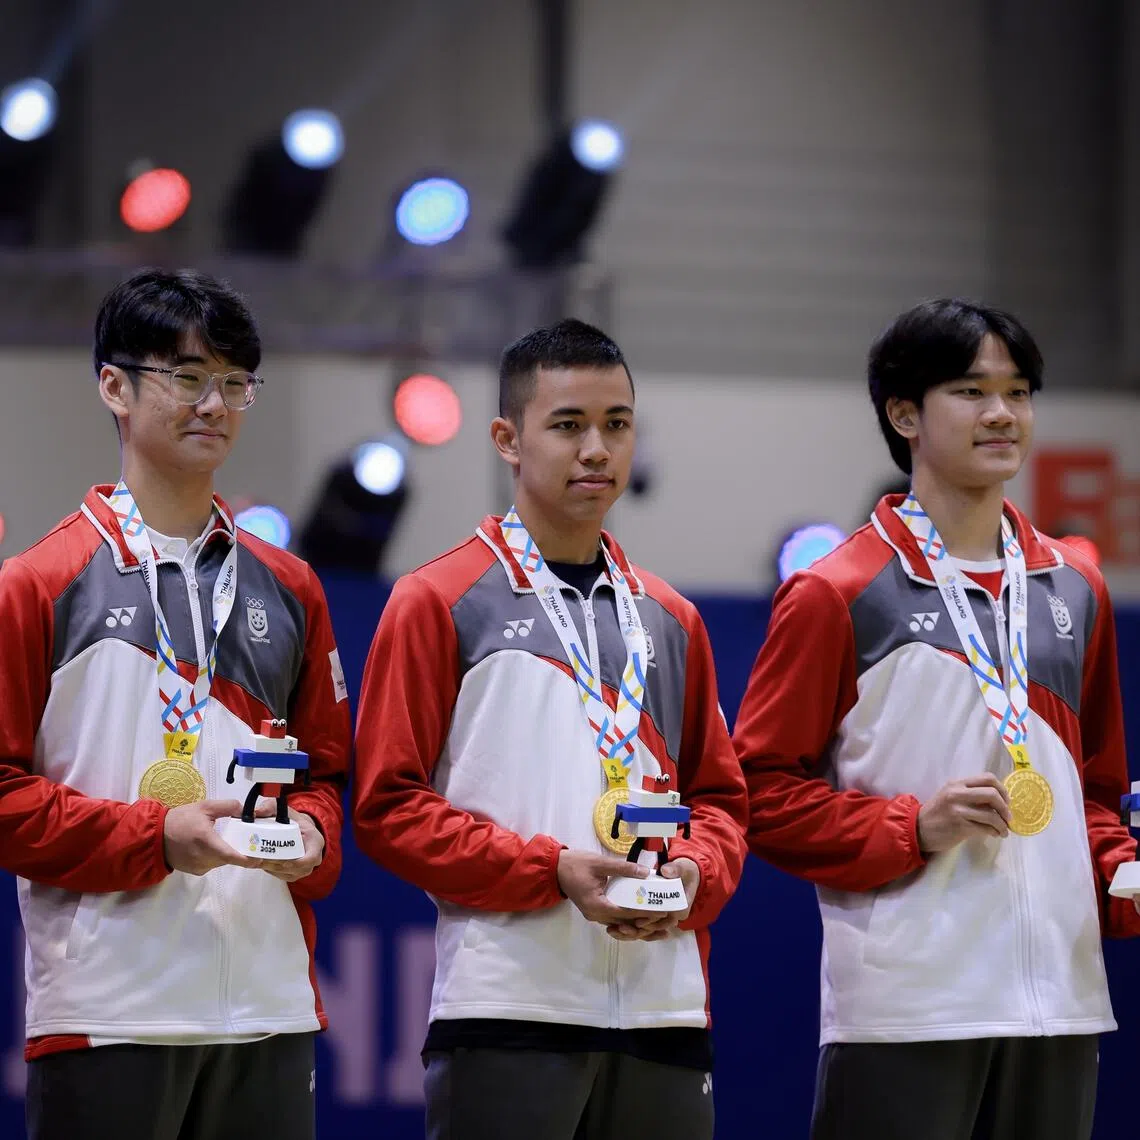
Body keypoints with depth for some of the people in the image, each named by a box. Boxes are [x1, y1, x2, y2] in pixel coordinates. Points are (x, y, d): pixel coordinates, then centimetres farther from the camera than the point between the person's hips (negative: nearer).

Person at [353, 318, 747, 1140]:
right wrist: (552, 871, -13)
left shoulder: (670, 621, 18)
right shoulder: (439, 603, 3)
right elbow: (390, 808, -3)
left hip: (663, 1008, 5)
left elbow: (720, 796, 20)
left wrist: (696, 874, -3)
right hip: (507, 1009, -5)